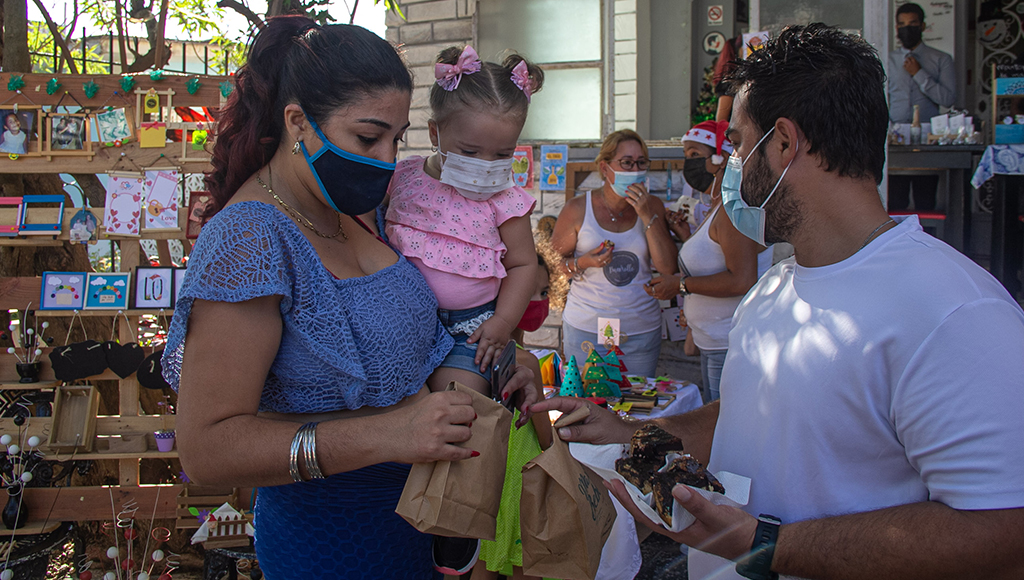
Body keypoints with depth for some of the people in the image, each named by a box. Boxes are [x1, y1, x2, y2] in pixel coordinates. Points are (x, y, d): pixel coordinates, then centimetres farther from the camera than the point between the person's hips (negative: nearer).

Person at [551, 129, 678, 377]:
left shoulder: (652, 207, 2)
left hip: (641, 330, 2)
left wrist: (648, 217, -13)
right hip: (586, 328, -2)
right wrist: (582, 263, -17)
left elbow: (668, 268, -6)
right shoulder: (577, 209, -4)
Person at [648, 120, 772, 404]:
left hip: (733, 348, -11)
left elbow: (742, 281, -26)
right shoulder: (719, 206, 17)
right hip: (714, 347, 11)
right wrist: (689, 238, 13)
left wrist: (682, 284, -16)